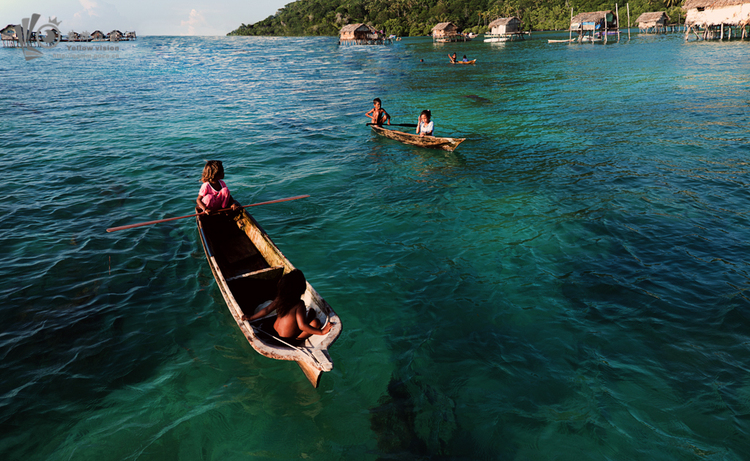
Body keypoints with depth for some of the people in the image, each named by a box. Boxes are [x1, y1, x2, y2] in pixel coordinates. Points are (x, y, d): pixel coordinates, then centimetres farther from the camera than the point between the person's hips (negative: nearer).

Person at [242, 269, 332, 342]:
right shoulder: (299, 304, -29)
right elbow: (302, 326, -33)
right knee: (315, 322, -15)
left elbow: (267, 310, -8)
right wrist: (321, 332, -29)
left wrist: (250, 318, 5)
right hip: (288, 339, -6)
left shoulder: (279, 299, -11)